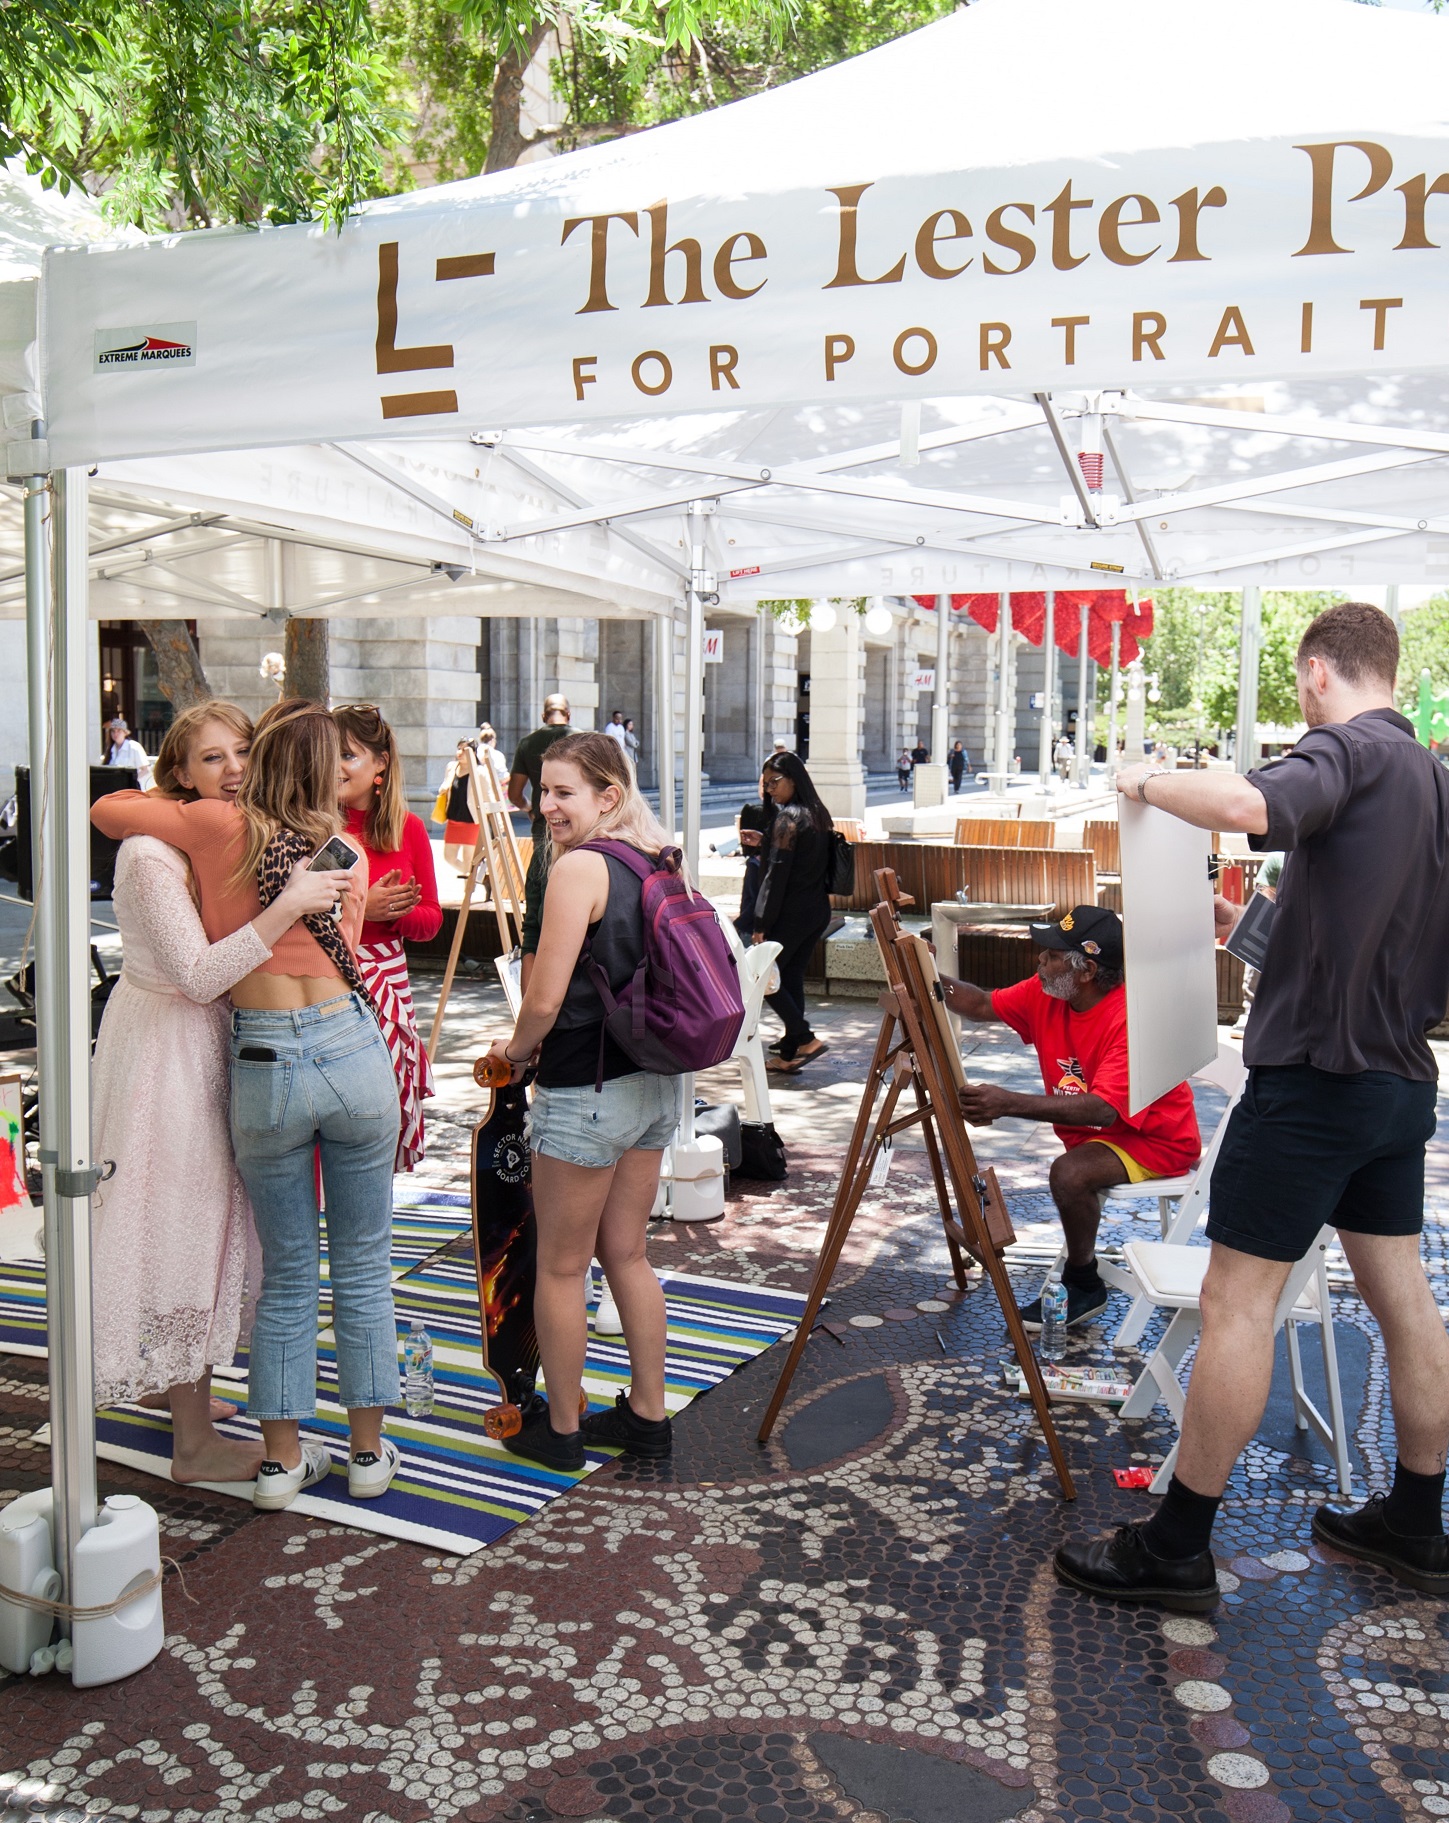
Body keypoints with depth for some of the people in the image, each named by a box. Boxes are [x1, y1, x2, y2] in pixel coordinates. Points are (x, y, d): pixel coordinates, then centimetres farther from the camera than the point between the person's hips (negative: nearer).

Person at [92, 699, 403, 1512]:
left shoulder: (220, 828, -3)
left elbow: (106, 810, 6)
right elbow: (342, 951, 12)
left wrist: (164, 799, 24)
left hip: (265, 1065, -1)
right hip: (354, 1052, 1)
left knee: (286, 1273, 13)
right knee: (364, 1263, 14)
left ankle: (283, 1457, 22)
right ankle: (369, 1450, 23)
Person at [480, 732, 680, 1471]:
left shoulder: (578, 867, -17)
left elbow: (545, 1000, -20)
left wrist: (515, 1049, 1)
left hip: (585, 1091, -8)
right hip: (653, 1083, 8)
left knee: (560, 1265, 8)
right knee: (626, 1253, 18)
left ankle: (560, 1428, 21)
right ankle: (647, 1414, 27)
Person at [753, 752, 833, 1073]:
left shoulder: (787, 818, -15)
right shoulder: (819, 814, 10)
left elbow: (776, 874, -17)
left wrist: (761, 923, -14)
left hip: (791, 912, -9)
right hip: (819, 910, 9)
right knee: (792, 977, 13)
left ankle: (806, 1039, -5)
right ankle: (788, 1055, 14)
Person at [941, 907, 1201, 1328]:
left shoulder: (1132, 1018, -29)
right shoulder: (1045, 994, -6)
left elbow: (1104, 1109, -38)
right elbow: (981, 1005, 6)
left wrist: (1010, 1104, -46)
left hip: (1157, 1139, -8)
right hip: (1091, 1131, 8)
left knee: (1071, 1172, -29)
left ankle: (1083, 1288, -6)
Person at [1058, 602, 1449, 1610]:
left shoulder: (1349, 751, -12)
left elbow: (1251, 806, -35)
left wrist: (1148, 780, -18)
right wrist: (1263, 926, 24)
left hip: (1314, 1073, -9)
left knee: (1237, 1300, -3)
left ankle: (1176, 1547, 5)